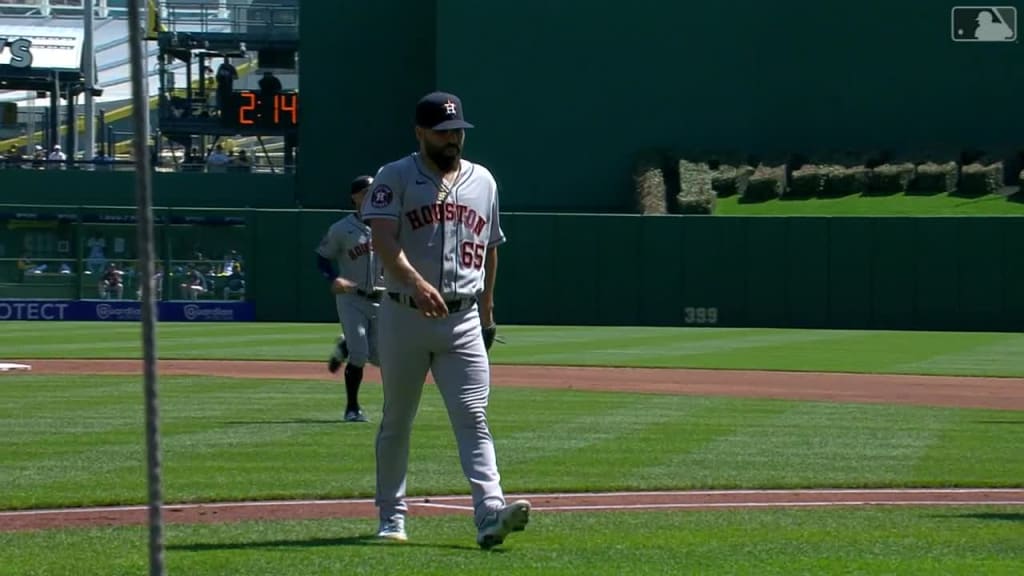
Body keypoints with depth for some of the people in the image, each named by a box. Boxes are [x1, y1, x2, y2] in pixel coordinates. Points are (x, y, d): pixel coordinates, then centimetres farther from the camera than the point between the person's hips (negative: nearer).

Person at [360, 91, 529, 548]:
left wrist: (487, 313, 21)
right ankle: (391, 516, 18)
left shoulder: (482, 181, 13)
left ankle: (490, 514, -22)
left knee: (473, 418, -10)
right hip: (404, 317, -2)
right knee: (396, 420, 8)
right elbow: (382, 238, -17)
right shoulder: (395, 178, -2)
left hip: (463, 321, 2)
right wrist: (415, 283, -33)